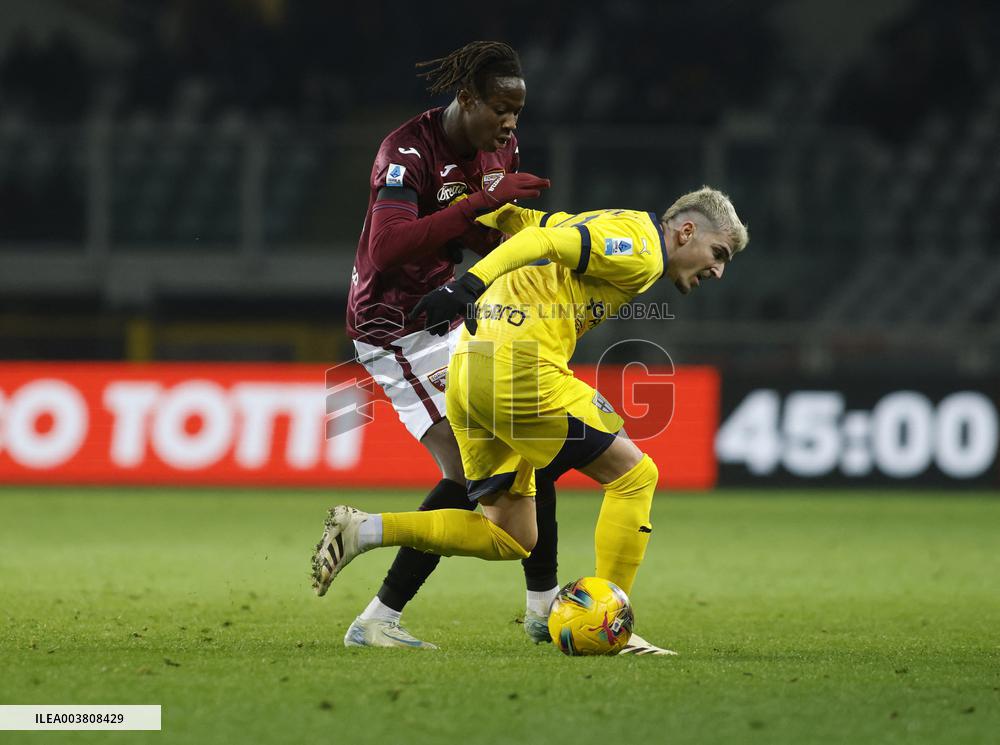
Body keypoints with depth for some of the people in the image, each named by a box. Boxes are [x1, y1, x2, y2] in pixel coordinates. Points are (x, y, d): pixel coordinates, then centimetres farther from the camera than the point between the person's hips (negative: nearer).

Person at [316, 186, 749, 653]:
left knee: (510, 540, 11)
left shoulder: (607, 231, 25)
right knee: (634, 474, 0)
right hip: (522, 368, -10)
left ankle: (362, 530, 2)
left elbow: (521, 221, 26)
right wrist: (471, 286, -28)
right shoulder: (641, 252, -6)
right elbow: (546, 241, -18)